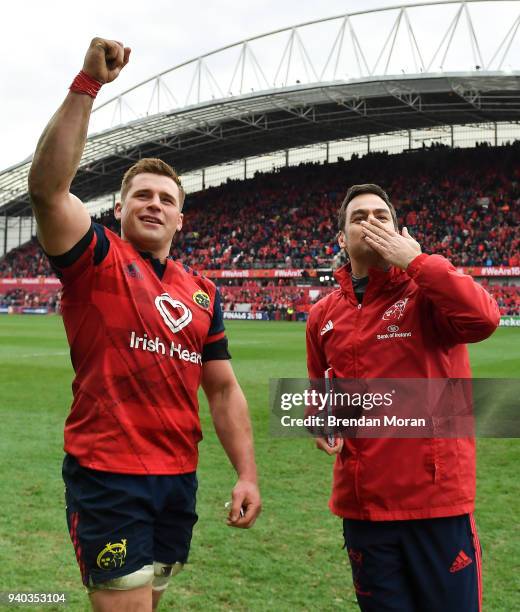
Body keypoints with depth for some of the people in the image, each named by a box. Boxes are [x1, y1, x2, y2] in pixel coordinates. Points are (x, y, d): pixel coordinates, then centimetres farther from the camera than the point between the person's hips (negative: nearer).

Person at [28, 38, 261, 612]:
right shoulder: (97, 259, -4)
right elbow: (47, 185, -22)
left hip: (180, 477, 6)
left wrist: (247, 474, 4)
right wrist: (87, 83, -25)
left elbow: (223, 390, 12)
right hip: (107, 476, -5)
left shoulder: (204, 292, 11)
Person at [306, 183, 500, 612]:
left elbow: (483, 319, -27)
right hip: (360, 501, 4)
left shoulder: (427, 291, -5)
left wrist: (416, 260, -19)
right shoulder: (324, 315, 9)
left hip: (437, 498, -4)